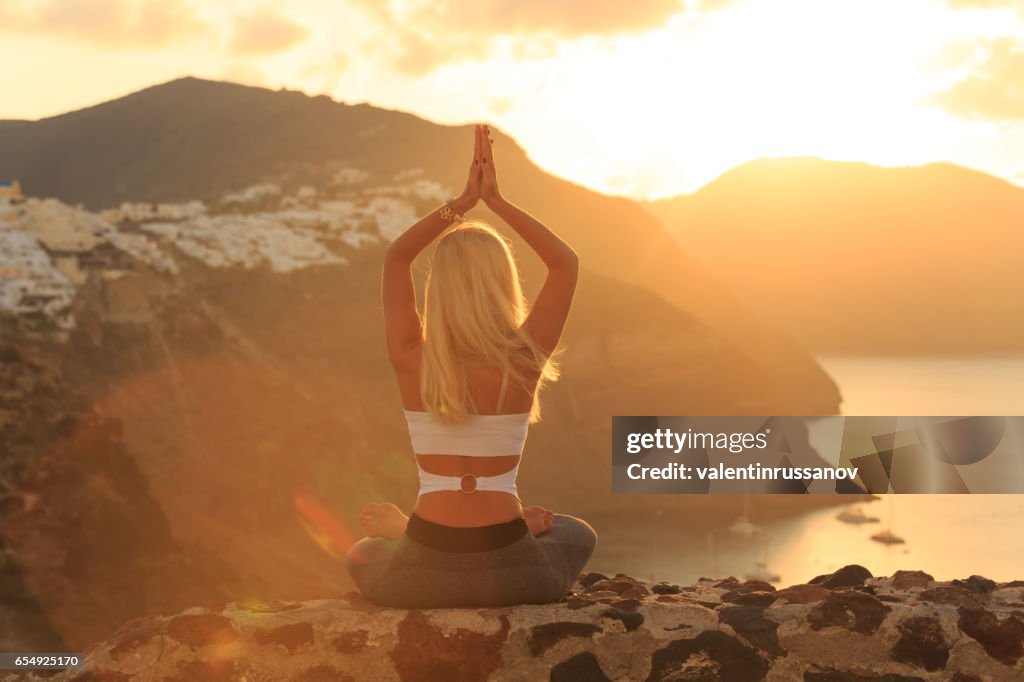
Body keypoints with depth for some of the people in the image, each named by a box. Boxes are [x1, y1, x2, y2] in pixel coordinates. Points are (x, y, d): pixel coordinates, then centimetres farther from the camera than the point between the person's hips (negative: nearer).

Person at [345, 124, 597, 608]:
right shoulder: (523, 361, -8)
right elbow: (566, 263, 7)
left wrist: (465, 199, 9)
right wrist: (495, 200, 4)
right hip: (509, 572, -3)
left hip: (426, 572, 3)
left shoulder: (411, 361, -6)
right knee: (578, 536, 36)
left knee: (361, 557, 39)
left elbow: (396, 257, 12)